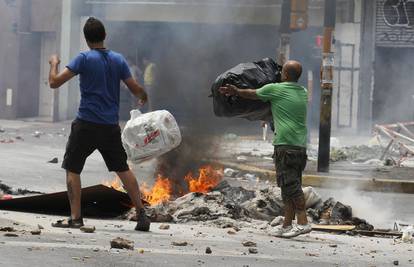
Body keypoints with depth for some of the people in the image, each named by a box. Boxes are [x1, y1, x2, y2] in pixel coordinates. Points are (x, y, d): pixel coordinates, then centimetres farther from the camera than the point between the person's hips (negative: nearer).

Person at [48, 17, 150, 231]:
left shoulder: (84, 59, -8)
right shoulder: (118, 59, 4)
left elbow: (54, 82, -11)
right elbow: (136, 90, 8)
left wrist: (54, 63, 9)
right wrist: (144, 97, 31)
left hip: (86, 124, -4)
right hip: (111, 125, 4)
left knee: (72, 169, 6)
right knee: (123, 169, 14)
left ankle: (75, 218, -2)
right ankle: (141, 214, 11)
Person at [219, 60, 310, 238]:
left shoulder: (274, 89, -3)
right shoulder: (303, 93, 16)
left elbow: (251, 94, 14)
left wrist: (235, 92, 33)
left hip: (285, 145, -7)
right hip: (301, 146, 7)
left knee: (290, 184, -10)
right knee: (291, 185, 9)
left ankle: (303, 223, -18)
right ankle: (287, 225, 11)